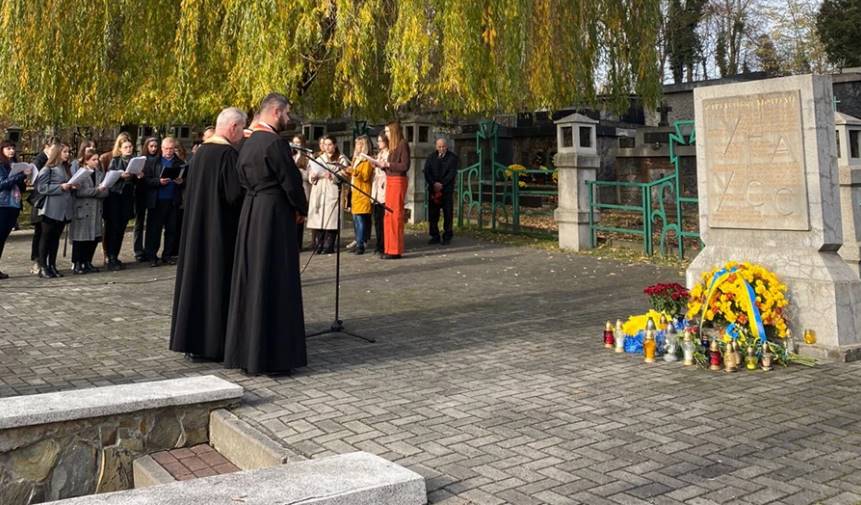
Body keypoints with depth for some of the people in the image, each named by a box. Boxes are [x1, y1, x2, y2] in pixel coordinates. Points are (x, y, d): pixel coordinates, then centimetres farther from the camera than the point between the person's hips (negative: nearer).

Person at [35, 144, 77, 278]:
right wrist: (61, 187, -18)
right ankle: (43, 267, 3)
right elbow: (41, 187, -13)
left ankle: (52, 266, 15)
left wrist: (72, 187, 4)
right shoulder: (47, 169, -5)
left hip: (64, 209, 6)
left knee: (56, 238, 10)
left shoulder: (66, 169, 16)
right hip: (51, 210, -6)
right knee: (46, 238, 0)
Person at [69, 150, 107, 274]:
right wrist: (97, 190, -14)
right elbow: (78, 192, -16)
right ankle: (76, 264, 5)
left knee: (94, 238, 6)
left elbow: (105, 192, 2)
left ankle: (87, 263, 17)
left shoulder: (100, 174, 12)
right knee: (80, 238, -3)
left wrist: (91, 192, -14)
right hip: (82, 210, -5)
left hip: (96, 211, 5)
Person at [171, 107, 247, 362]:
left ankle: (192, 341, 19)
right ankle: (213, 343, 3)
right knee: (218, 282, -2)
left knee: (198, 278, 12)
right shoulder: (228, 153, -16)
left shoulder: (201, 151, 10)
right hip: (221, 229, -8)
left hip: (197, 226, 8)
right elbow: (236, 193, -19)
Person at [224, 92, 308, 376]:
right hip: (274, 216, -9)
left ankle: (244, 350, 19)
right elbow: (291, 181, -15)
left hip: (249, 216, 9)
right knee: (273, 282, -4)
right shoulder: (275, 143, -15)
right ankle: (270, 355, 0)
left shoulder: (248, 143, 12)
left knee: (250, 279, 13)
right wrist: (301, 210, 3)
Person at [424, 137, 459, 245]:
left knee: (448, 214, -2)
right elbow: (427, 172, 4)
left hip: (447, 189, -3)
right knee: (432, 214, 1)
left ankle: (447, 237, 4)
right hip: (433, 189, 3)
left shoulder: (453, 158, 3)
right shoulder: (431, 157, 13)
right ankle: (435, 236, 9)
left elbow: (452, 173, -6)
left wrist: (442, 184, -14)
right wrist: (434, 183, -11)